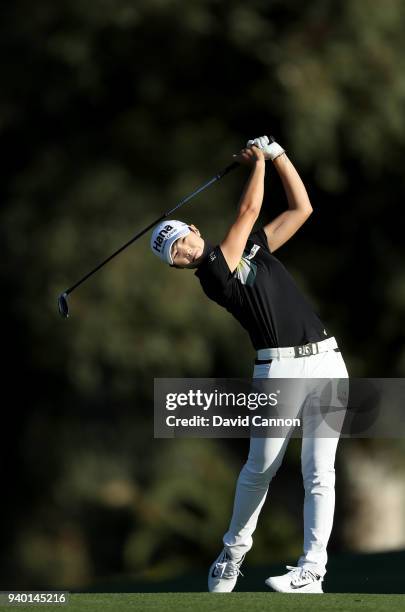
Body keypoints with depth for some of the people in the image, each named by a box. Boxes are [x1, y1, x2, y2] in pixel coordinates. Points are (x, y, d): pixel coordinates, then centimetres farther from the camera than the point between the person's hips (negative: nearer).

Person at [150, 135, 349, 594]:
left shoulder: (253, 247, 19)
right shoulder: (212, 275, -2)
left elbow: (301, 208, 20)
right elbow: (249, 211, -2)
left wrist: (277, 154, 15)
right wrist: (258, 162, 11)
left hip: (326, 360, 4)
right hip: (279, 367, -4)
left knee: (318, 472, -4)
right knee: (261, 467, 0)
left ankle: (312, 572, -6)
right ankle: (234, 550, 25)